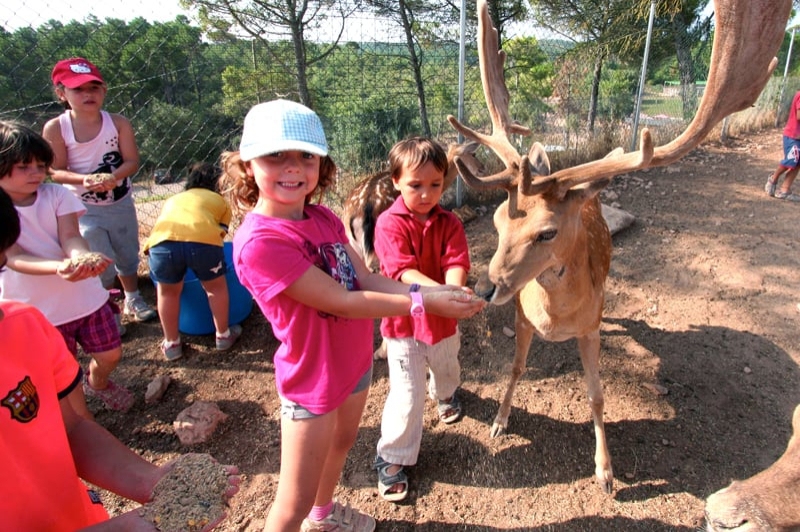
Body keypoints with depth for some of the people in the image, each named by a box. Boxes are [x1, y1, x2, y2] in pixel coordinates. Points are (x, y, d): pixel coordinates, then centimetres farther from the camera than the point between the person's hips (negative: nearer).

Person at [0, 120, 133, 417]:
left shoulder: (56, 195, -6)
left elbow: (70, 237, -18)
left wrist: (82, 257, -43)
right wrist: (58, 267, -44)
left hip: (85, 294, 3)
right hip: (37, 309, -2)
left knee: (110, 354, 17)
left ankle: (97, 384, 51)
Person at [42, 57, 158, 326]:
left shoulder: (118, 123, -11)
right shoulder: (56, 128, -14)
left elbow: (132, 161, -12)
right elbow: (56, 170, -12)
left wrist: (113, 177, -31)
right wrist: (83, 180, -31)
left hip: (121, 203, 2)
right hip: (85, 208, -2)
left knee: (128, 255, 19)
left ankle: (132, 299, 42)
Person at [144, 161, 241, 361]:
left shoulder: (173, 199, 39)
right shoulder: (220, 201, 32)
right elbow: (220, 233, 22)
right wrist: (206, 265, 37)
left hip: (162, 241, 2)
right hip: (202, 240, -2)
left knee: (168, 291, 26)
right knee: (216, 287, 24)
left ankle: (172, 344, 37)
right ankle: (223, 335, 38)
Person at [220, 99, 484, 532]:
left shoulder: (322, 218, -3)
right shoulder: (259, 241, -28)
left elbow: (366, 279, -6)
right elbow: (341, 301, -28)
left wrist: (434, 292, -19)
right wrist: (422, 302, -25)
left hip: (355, 361, 8)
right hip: (314, 379, -8)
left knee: (342, 443, 30)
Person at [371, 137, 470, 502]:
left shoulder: (449, 223, -6)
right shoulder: (390, 223, -19)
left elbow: (456, 264, -19)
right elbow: (404, 271, -30)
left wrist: (453, 292, -41)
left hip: (444, 320, 5)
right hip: (404, 323, -4)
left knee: (447, 369, 30)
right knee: (407, 396, -3)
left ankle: (446, 394, 65)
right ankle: (391, 459, 18)